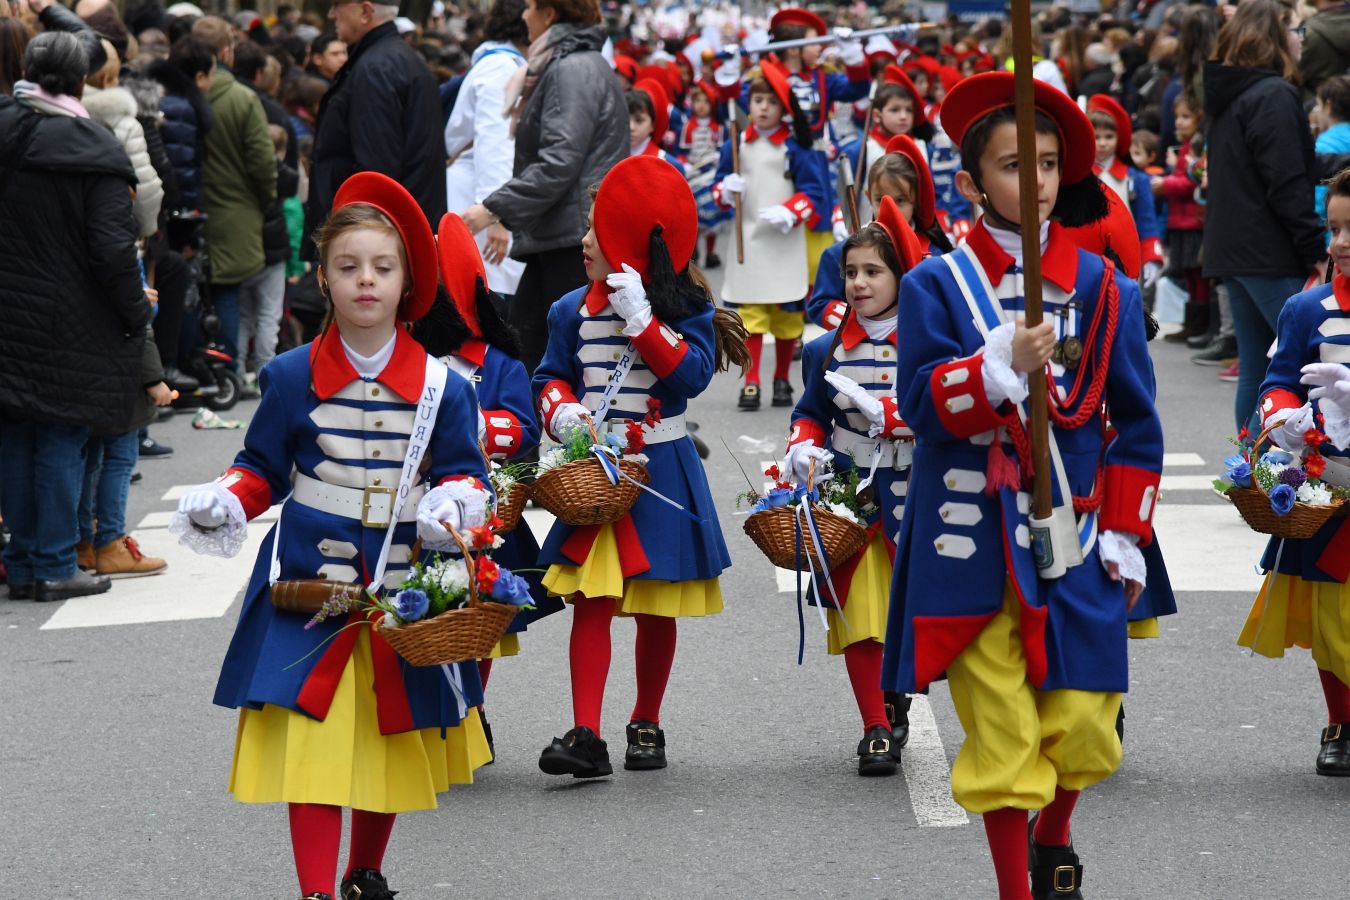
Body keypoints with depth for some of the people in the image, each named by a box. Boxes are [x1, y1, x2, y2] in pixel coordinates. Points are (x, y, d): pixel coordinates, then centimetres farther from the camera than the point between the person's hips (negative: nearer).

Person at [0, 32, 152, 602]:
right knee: (62, 442, 4)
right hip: (69, 322, -4)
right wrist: (137, 316, -4)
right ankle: (54, 568, 7)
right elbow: (113, 250, -16)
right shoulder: (96, 149, -13)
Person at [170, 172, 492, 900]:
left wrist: (457, 501, -18)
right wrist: (225, 503, -12)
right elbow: (263, 468, 6)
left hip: (404, 587, 2)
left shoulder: (442, 386, -1)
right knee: (312, 736, -9)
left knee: (395, 738, 13)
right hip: (310, 583, -2)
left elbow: (462, 472, 4)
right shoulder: (293, 377, -2)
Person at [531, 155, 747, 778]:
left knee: (657, 608, 8)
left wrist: (641, 319, -23)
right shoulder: (573, 312, 5)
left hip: (661, 474, -2)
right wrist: (562, 411, -11)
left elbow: (692, 375, -18)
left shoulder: (686, 311, -5)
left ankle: (646, 724, 23)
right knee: (591, 600, -8)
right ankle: (585, 735, -12)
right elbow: (552, 377, 10)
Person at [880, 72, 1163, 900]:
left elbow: (1137, 424, 8)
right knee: (1000, 729, -1)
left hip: (1074, 537, 2)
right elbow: (920, 403, -10)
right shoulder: (937, 285, -1)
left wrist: (1126, 535, 3)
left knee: (1081, 722, 3)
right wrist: (1002, 364, -25)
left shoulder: (1103, 288, 4)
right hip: (972, 543, -2)